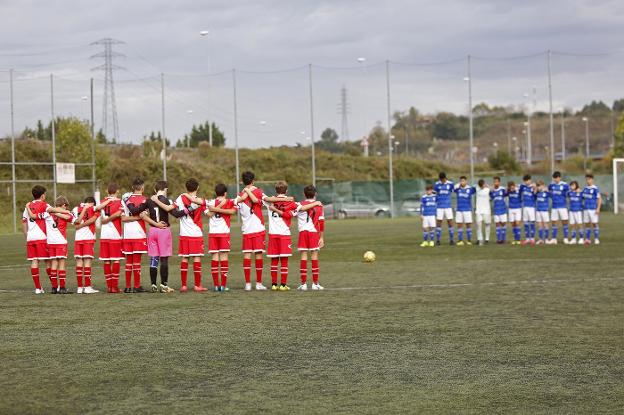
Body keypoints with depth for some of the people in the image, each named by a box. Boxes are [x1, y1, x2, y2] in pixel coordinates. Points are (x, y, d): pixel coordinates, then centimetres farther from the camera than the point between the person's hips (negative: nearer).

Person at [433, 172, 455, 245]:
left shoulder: (450, 184, -2)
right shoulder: (436, 185, 0)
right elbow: (435, 194, 9)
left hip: (448, 207, 0)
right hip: (439, 207, 0)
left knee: (450, 222, -2)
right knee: (439, 223, 1)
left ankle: (451, 240, 4)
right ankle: (438, 240, 7)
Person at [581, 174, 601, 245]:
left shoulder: (595, 189, -7)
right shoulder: (585, 189, 11)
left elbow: (599, 199, -9)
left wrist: (598, 209, -15)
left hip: (593, 209, -6)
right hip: (586, 209, 6)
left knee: (594, 224, -5)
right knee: (587, 224, 6)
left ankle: (596, 239, 1)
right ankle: (587, 239, 10)